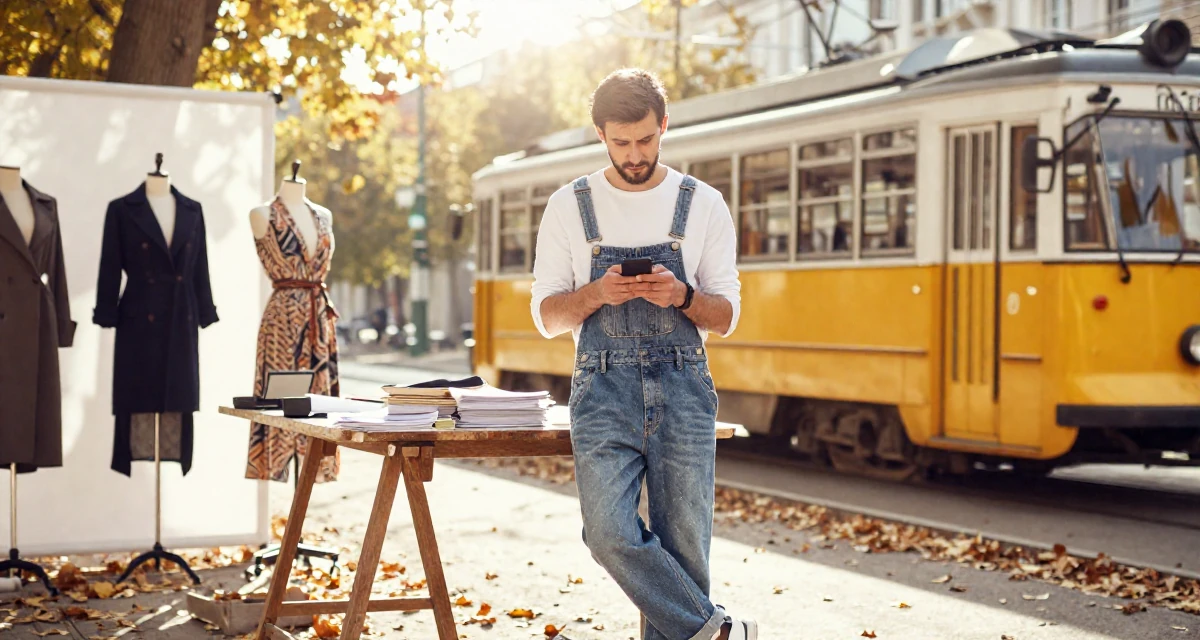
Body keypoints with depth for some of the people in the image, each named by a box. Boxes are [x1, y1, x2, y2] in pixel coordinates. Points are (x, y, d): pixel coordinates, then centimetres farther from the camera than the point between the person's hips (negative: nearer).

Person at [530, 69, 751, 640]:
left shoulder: (703, 206, 7)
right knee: (611, 533, -17)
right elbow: (546, 316, 7)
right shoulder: (569, 207, 7)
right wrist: (597, 293, -13)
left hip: (682, 392, 1)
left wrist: (681, 296, -13)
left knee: (683, 545, -2)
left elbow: (726, 318, 8)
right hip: (604, 392, 0)